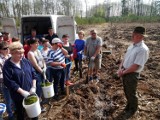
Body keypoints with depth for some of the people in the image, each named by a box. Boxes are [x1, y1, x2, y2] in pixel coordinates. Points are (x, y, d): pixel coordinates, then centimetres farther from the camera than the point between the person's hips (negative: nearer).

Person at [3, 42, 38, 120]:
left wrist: (33, 87, -8)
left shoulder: (25, 61, -2)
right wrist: (22, 92, -21)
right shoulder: (7, 66, -14)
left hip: (30, 92, 4)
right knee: (20, 113, 17)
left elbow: (33, 73, 2)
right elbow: (9, 82, -18)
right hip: (18, 95, -4)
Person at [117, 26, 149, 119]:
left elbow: (135, 66, -24)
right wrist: (120, 68, -4)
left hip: (132, 74, -8)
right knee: (126, 91, 24)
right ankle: (129, 106, 50)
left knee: (131, 93, 12)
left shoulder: (143, 49, -23)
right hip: (125, 72, 8)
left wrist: (123, 72, -15)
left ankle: (132, 110, 39)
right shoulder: (132, 46, 4)